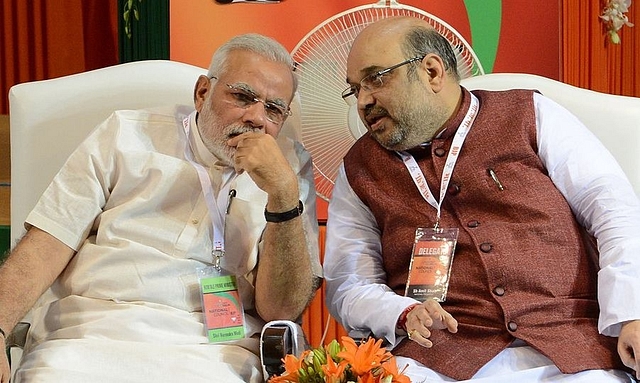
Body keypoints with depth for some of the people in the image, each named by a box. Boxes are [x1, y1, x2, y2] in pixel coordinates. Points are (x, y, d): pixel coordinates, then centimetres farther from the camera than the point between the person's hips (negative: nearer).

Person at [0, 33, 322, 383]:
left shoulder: (292, 167, 11)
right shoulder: (127, 135, 13)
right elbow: (49, 244, 5)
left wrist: (284, 192, -12)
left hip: (210, 351, 0)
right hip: (88, 334, 1)